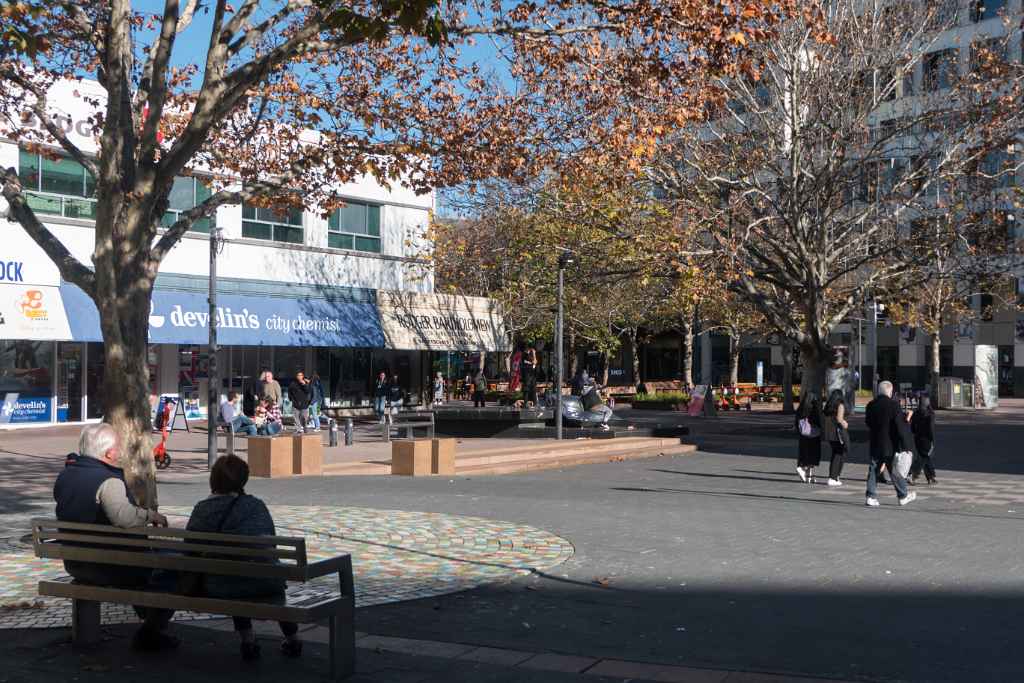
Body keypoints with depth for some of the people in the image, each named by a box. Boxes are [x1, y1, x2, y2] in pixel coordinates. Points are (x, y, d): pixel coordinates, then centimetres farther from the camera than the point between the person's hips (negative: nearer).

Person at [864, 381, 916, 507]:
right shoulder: (893, 405, -12)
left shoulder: (871, 405, 4)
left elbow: (867, 422, 14)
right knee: (895, 470, 7)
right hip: (890, 444, -4)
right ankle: (903, 496, 20)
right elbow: (899, 425, -14)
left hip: (875, 444, 4)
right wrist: (904, 443, -11)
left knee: (873, 470, 6)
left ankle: (870, 496, -1)